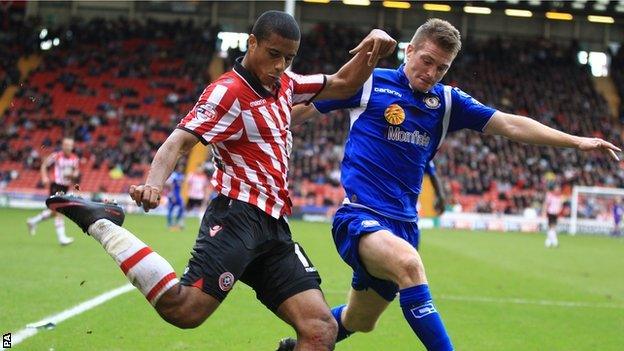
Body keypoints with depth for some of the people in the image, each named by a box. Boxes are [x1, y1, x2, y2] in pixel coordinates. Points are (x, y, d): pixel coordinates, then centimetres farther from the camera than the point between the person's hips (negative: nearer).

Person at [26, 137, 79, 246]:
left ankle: (33, 221, 36)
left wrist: (73, 175, -12)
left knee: (54, 212, 15)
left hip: (65, 187, 6)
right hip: (56, 185, -6)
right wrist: (44, 177, -12)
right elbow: (44, 165, 2)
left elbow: (77, 172, 11)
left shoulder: (75, 159, 3)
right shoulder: (56, 156, -8)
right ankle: (61, 238, -15)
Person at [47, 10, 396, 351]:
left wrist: (370, 48, 9)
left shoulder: (284, 83, 16)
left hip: (274, 226, 7)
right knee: (183, 308, -27)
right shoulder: (227, 92, -8)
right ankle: (101, 223, -13)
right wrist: (154, 182, -38)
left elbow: (343, 85, 27)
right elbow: (180, 141, -18)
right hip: (239, 216, -7)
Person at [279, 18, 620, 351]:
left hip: (403, 223, 6)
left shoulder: (448, 101, 10)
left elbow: (510, 124, 5)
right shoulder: (369, 83, -2)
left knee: (358, 322, 16)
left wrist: (576, 141, -2)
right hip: (360, 214, -6)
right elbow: (303, 110, 7)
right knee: (409, 263, -36)